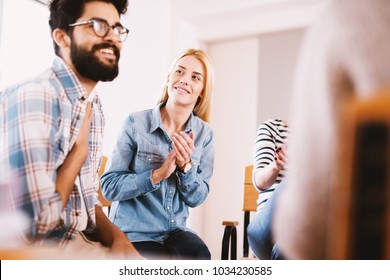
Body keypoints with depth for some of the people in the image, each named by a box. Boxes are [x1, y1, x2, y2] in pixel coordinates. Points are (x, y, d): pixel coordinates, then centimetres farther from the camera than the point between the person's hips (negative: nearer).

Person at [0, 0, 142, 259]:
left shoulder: (94, 107, 9)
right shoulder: (31, 96, -20)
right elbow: (36, 220, -26)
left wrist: (116, 236, -6)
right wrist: (80, 149, -13)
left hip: (83, 240, 8)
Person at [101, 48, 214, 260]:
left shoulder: (204, 133, -1)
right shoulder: (135, 123, -10)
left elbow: (196, 198, 0)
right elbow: (109, 187, -12)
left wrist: (186, 166, -18)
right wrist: (158, 174, -23)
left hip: (175, 230, 3)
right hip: (132, 233, -3)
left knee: (199, 255, -28)